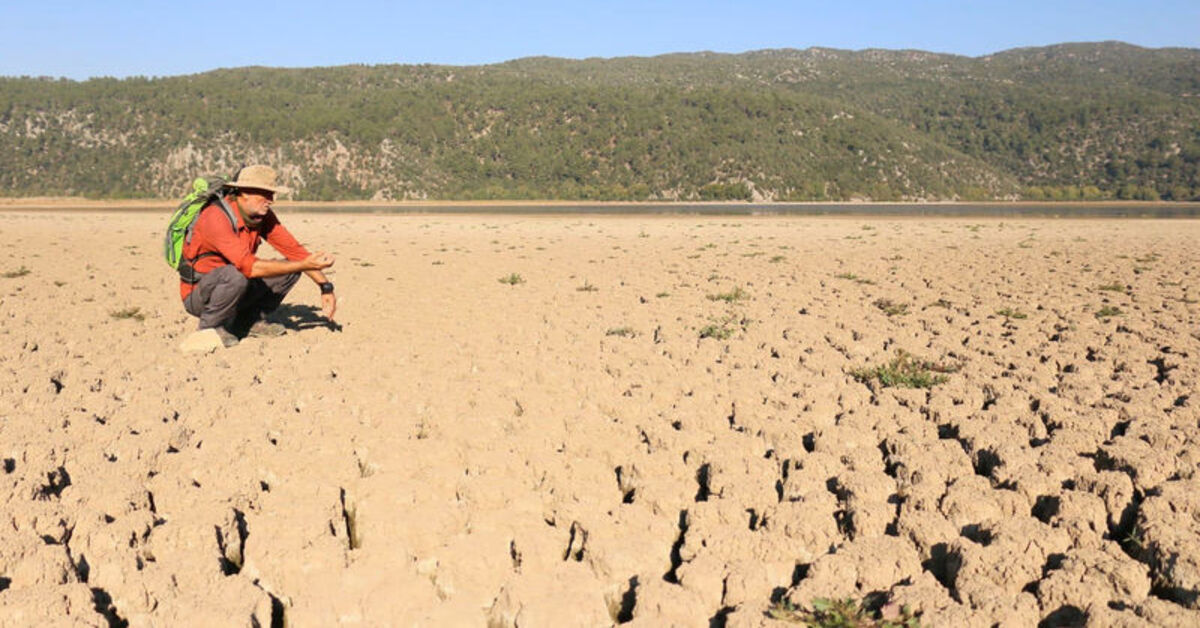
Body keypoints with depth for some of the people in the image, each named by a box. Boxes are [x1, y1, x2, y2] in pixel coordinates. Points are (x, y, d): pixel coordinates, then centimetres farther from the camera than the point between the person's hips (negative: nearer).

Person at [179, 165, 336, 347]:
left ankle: (250, 321, 2)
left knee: (290, 269, -6)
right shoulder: (217, 217, -28)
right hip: (197, 296, -7)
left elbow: (294, 250, -3)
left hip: (235, 288, 7)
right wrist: (304, 265, -40)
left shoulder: (263, 215, -5)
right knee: (235, 275, -37)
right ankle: (210, 328, -12)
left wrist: (326, 287, -15)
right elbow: (249, 266, -37)